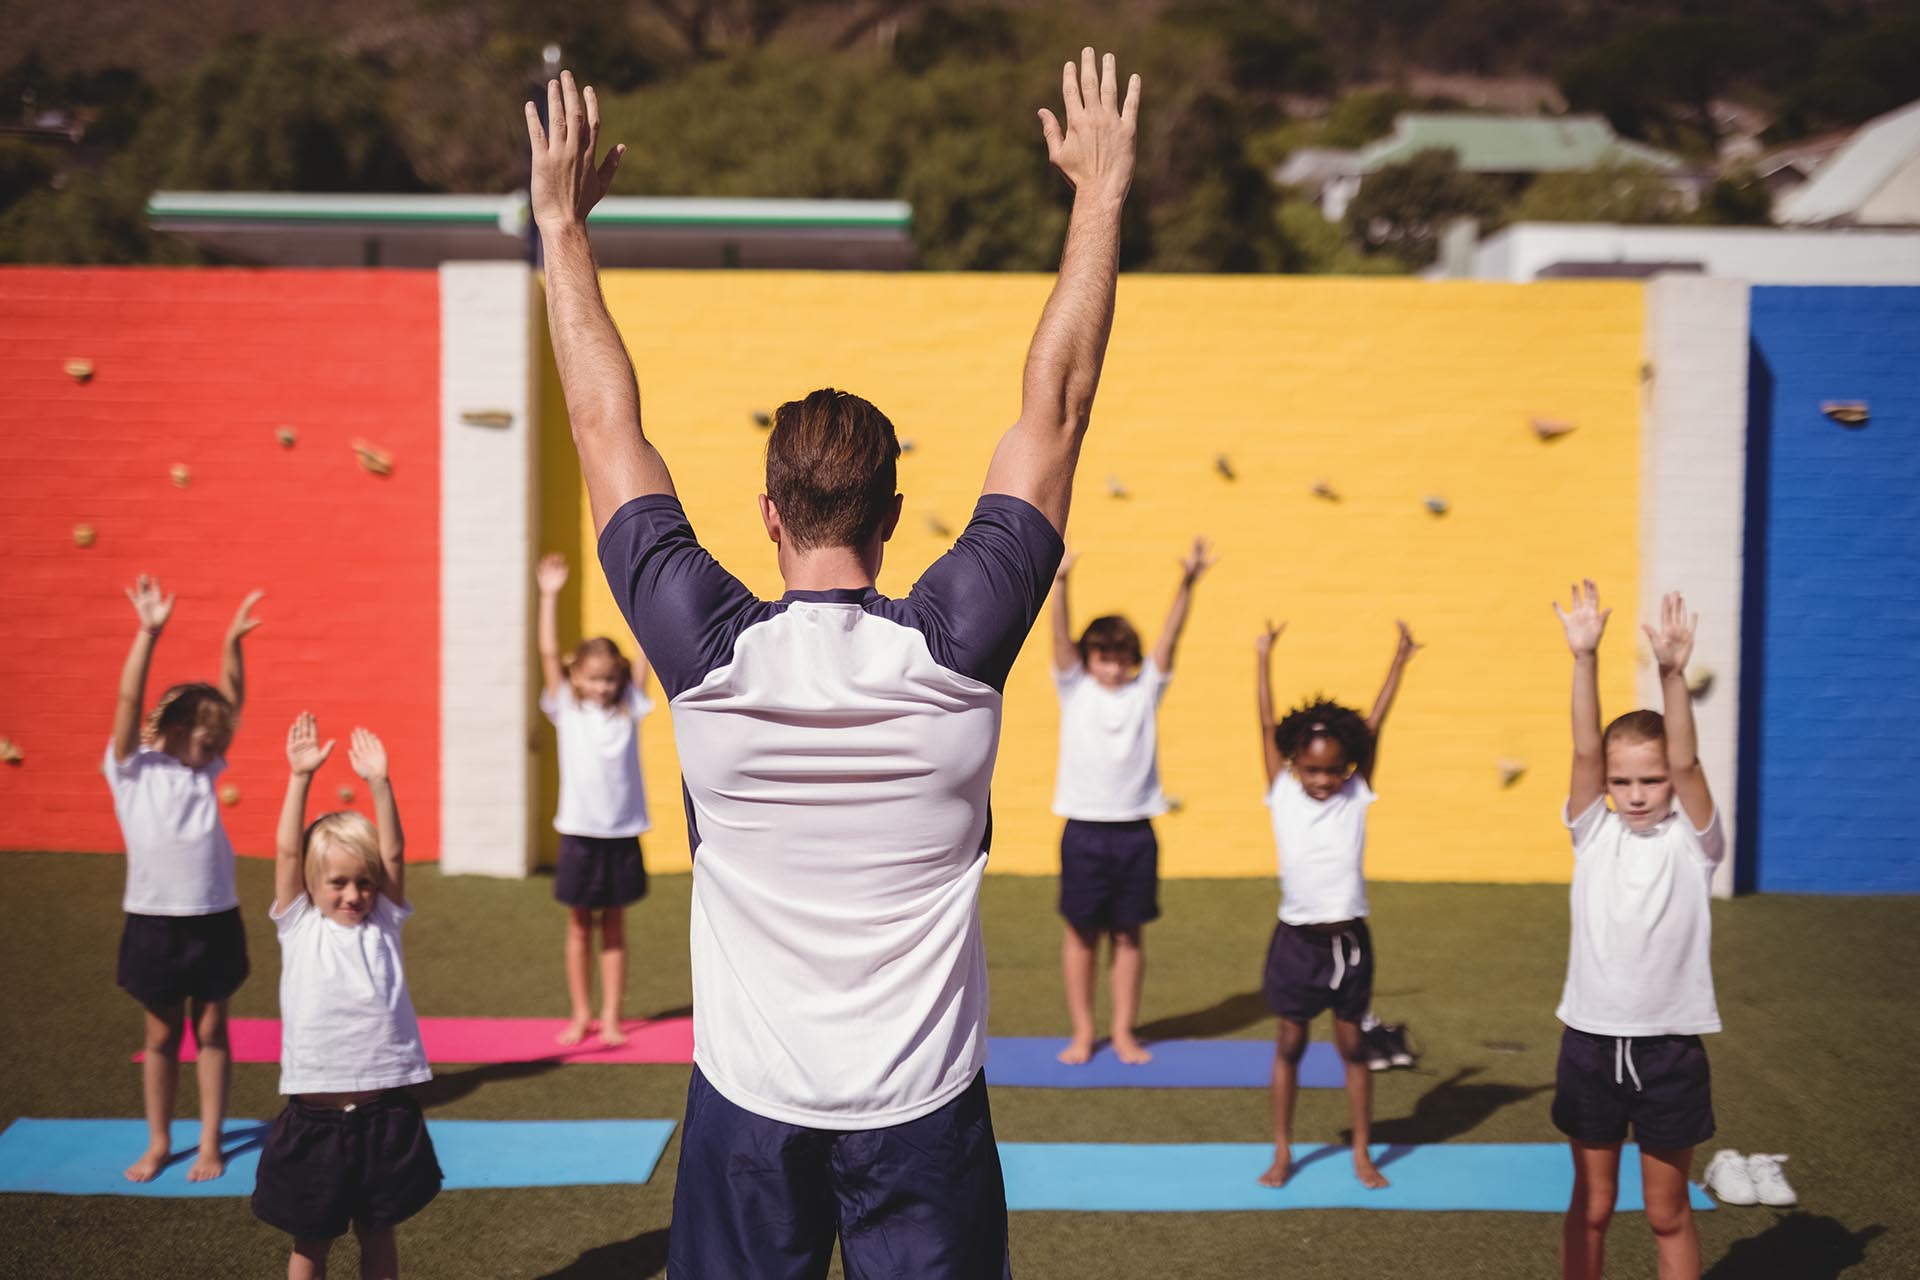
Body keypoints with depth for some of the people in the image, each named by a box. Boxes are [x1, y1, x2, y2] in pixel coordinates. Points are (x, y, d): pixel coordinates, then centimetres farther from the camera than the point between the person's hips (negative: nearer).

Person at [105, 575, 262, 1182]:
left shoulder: (206, 770, 8)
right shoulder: (133, 767, -3)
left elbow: (231, 701, 7)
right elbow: (129, 700, -15)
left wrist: (231, 642, -3)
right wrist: (148, 633, -24)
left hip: (215, 920, 3)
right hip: (155, 921, -3)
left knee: (211, 1030, 9)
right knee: (162, 1034, 9)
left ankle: (210, 1144, 17)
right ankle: (158, 1142, 22)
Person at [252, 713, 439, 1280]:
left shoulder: (385, 922, 4)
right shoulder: (298, 926, 1)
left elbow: (393, 854, -6)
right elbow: (287, 852, -8)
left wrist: (379, 784, -16)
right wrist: (300, 777, -16)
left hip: (384, 1113, 1)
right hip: (314, 1116, -1)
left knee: (377, 1232, 12)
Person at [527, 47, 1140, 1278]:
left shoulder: (708, 654, -12)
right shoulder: (957, 649, -12)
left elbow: (606, 425, -2)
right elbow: (1056, 406, -5)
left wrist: (563, 219, 7)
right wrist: (1103, 193, 2)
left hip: (750, 1103, 1)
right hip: (923, 1107, 0)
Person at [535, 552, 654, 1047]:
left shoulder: (628, 709, 2)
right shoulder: (566, 709, 0)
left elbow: (647, 652, -3)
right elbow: (548, 653, -6)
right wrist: (549, 596, -12)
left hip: (622, 835, 1)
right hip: (579, 833, -1)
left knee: (614, 928, 9)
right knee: (579, 927, 9)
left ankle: (611, 1017, 15)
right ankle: (581, 1013, 20)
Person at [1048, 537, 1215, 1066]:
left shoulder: (1145, 690, 5)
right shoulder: (1074, 689, 2)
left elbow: (1169, 637, -5)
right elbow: (1062, 637, -12)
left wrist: (1187, 583, -18)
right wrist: (1059, 583, -27)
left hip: (1134, 833, 1)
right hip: (1084, 830, -1)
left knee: (1128, 933, 8)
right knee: (1081, 932, 5)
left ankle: (1124, 1031, 17)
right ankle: (1082, 1032, 15)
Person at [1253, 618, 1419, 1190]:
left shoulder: (1357, 795, -3)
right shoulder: (1282, 793, -4)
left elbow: (1373, 727, -6)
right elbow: (1267, 725, -4)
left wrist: (1399, 661, -7)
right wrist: (1262, 657, -5)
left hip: (1348, 938, 0)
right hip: (1296, 938, 0)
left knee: (1352, 1044, 9)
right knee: (1290, 1043, 9)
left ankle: (1362, 1153, 18)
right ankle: (1282, 1152, 18)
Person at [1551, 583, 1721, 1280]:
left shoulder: (1691, 841, -5)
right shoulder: (1594, 834, 0)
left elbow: (1685, 762, -20)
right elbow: (1585, 751, -12)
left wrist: (1672, 672, -34)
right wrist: (1585, 657, -25)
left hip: (1667, 1051, -2)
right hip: (1590, 1044, 2)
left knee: (1668, 1213, 10)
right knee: (1591, 1204, 13)